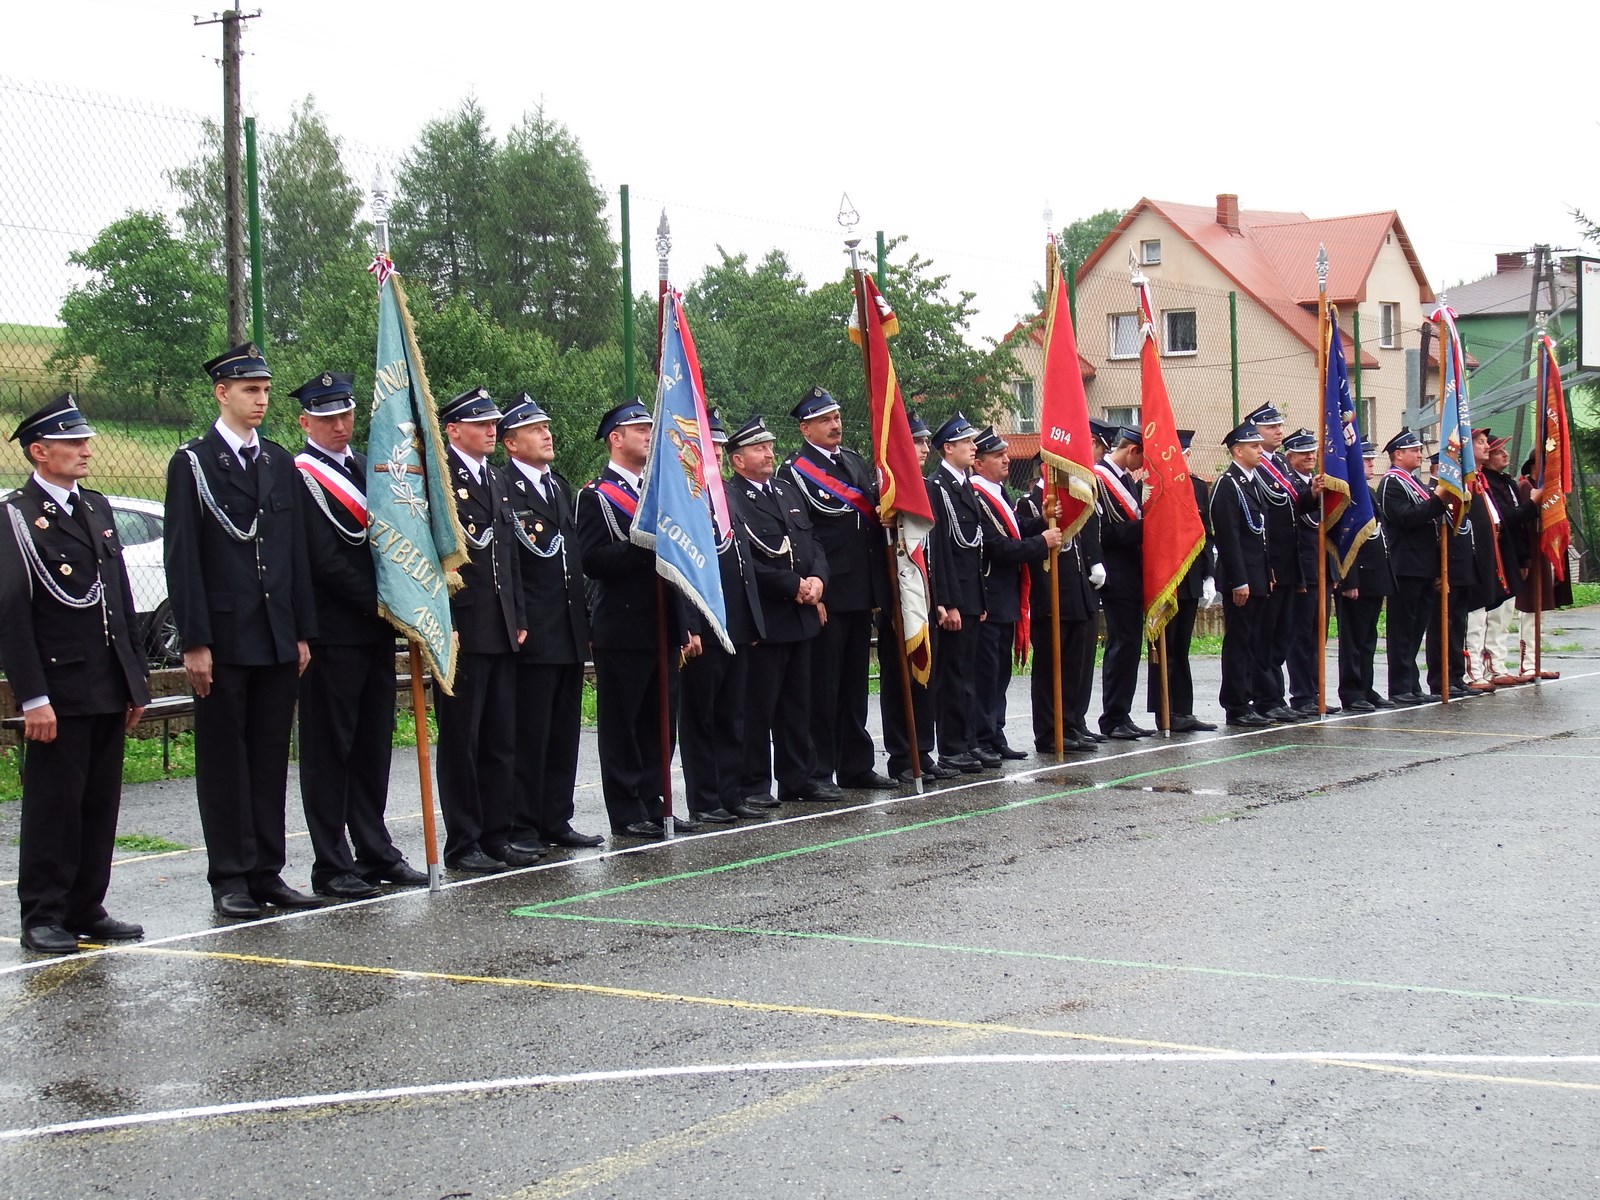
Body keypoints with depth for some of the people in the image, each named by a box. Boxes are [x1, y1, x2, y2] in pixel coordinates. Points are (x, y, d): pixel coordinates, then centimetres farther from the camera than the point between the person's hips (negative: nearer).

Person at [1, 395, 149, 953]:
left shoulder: (97, 508, 15)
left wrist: (134, 681, 15)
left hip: (108, 691, 7)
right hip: (58, 692, -7)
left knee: (100, 806, 11)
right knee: (53, 806, 0)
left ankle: (87, 909, 20)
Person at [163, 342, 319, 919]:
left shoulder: (280, 463, 13)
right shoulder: (192, 463, -3)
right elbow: (182, 559, -8)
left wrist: (302, 631, 8)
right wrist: (195, 642, -13)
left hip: (277, 639, 5)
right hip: (223, 638, -5)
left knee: (271, 757, 8)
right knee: (224, 758, 2)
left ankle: (267, 871, 15)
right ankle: (230, 878, 7)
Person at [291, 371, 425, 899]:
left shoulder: (367, 467, 16)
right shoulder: (300, 477, -8)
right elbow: (325, 561, -14)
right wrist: (381, 603, -14)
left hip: (378, 630, 7)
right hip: (333, 633, -7)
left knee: (374, 744, 12)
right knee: (330, 749, -2)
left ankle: (376, 853, 19)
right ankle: (332, 867, 2)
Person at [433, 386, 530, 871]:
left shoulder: (499, 482, 18)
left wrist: (519, 620, 15)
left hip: (501, 633, 8)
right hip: (462, 632, -8)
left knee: (502, 741, 10)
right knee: (461, 741, -1)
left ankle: (496, 838, 17)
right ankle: (462, 844, 5)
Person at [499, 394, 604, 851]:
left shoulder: (560, 486, 18)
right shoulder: (502, 489, -9)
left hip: (570, 635, 8)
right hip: (533, 637, -8)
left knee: (563, 732, 11)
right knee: (528, 733, -3)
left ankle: (556, 821, 19)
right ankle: (522, 827, 3)